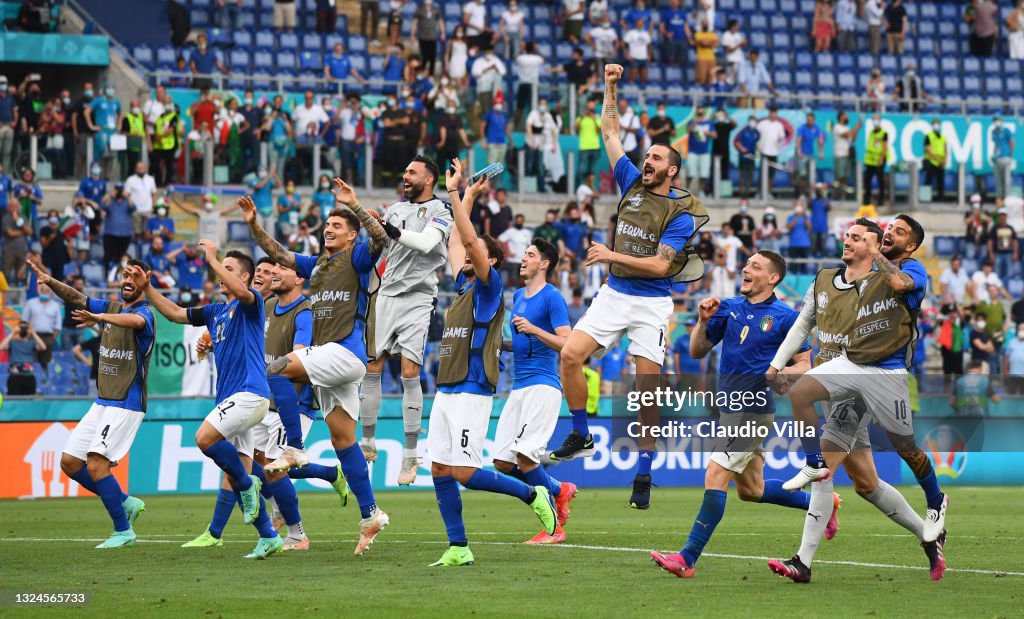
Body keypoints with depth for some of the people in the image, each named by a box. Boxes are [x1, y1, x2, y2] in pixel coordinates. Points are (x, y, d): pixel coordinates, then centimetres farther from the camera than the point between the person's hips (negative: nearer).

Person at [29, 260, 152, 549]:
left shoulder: (145, 313, -12)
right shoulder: (111, 307, 12)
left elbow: (135, 321, -36)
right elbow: (77, 298, 5)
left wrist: (99, 318, -53)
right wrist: (50, 281, -14)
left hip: (126, 405, -8)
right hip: (102, 403, 8)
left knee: (95, 465, -16)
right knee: (69, 462, 6)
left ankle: (123, 531, -4)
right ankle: (126, 503, 17)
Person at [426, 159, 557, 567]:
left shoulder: (489, 288, -4)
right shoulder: (463, 287, 17)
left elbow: (471, 241, -15)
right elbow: (456, 241, 26)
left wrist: (458, 196, -14)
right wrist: (457, 193, 26)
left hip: (472, 392, -9)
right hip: (446, 391, 9)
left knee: (463, 472, -13)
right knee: (439, 470, 2)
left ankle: (533, 495, 3)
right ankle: (458, 548, 5)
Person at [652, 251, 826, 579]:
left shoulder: (786, 317, -4)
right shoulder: (728, 307, 10)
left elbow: (805, 364, 0)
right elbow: (697, 351, 12)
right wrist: (703, 320, -5)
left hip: (754, 409, -8)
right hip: (729, 408, 8)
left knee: (716, 476, -16)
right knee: (750, 490, 17)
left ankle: (688, 559, -18)